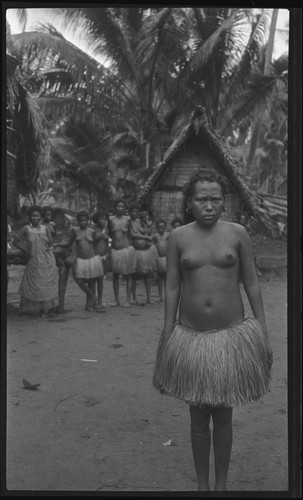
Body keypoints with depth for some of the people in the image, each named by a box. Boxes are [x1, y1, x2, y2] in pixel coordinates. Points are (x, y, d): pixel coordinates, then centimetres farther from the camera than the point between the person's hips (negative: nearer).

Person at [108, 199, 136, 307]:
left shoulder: (127, 219, -1)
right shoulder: (111, 219, 0)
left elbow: (129, 235, 8)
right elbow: (108, 234, 11)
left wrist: (129, 245, 10)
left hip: (126, 249, -1)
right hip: (114, 249, 1)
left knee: (128, 276, 3)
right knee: (115, 276, 7)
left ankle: (128, 300, 9)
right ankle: (116, 300, 15)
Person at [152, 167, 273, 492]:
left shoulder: (237, 233, -3)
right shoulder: (178, 237, -1)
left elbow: (252, 284, 2)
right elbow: (172, 289, 2)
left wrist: (263, 333, 0)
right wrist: (167, 338, 2)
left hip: (231, 335, 0)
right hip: (191, 336, 1)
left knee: (223, 416, 12)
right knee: (198, 416, 12)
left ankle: (221, 485, 31)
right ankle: (202, 485, 30)